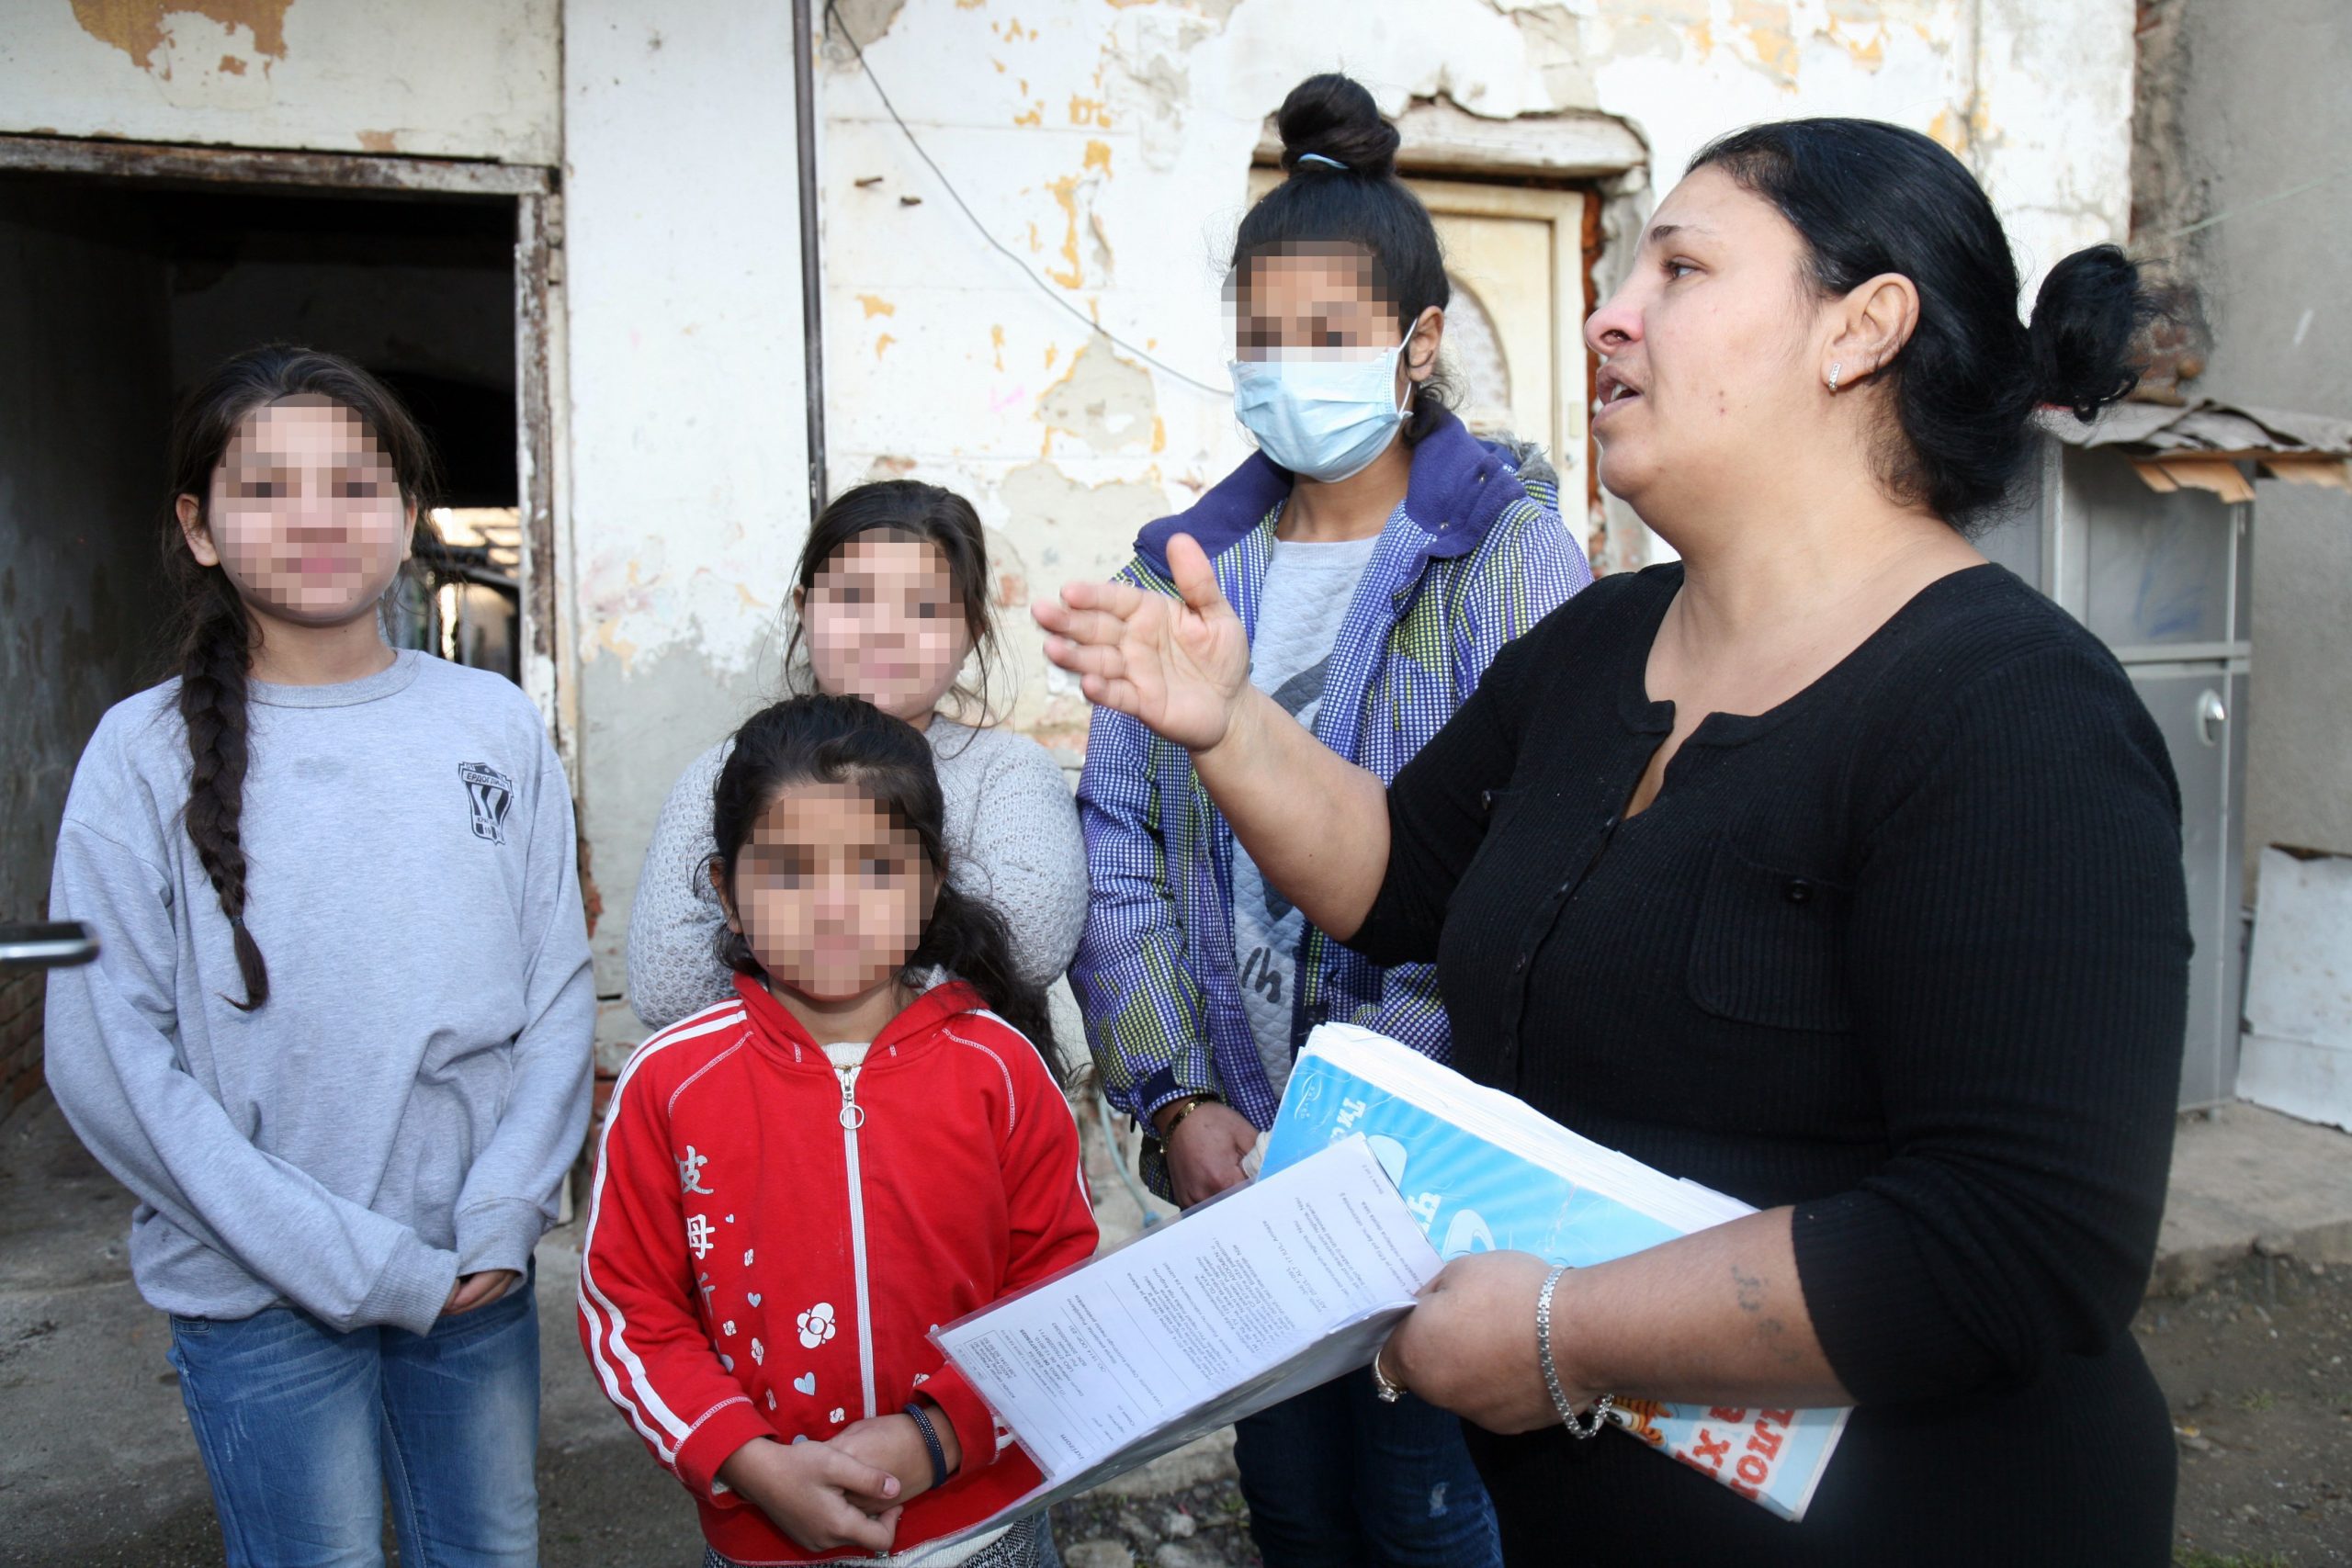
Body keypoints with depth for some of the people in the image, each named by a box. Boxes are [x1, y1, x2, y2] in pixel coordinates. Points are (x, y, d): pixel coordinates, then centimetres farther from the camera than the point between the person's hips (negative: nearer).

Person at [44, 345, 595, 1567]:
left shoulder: (497, 725, -1)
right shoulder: (148, 752, -6)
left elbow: (561, 993, 1)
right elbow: (109, 1062, -9)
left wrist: (503, 1215, -10)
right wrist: (358, 1262, -13)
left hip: (480, 1269, 2)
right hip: (258, 1293, -2)